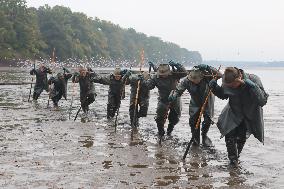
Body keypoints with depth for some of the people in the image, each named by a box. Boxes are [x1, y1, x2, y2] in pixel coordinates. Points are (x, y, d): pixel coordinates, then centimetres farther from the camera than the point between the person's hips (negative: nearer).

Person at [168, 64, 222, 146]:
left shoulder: (207, 77, -33)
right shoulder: (187, 80, -28)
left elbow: (219, 75, -40)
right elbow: (178, 89, -24)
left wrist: (208, 68, -53)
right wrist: (173, 95, -46)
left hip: (207, 102, -1)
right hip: (195, 103, 2)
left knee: (208, 120, 3)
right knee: (193, 120, 1)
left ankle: (204, 135, 32)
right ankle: (195, 138, 24)